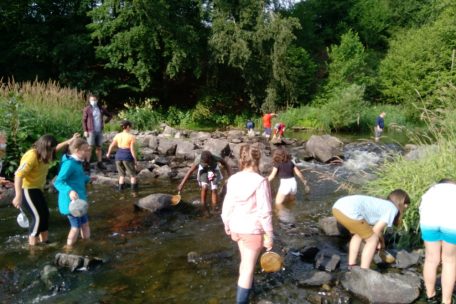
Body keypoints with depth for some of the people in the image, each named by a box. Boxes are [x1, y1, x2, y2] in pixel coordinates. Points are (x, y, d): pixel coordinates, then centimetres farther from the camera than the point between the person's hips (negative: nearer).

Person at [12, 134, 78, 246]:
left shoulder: (44, 153, -1)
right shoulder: (31, 156, -28)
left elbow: (56, 148, 21)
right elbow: (18, 175, -32)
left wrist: (69, 141, 9)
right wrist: (18, 196, -38)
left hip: (37, 189, 9)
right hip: (26, 190, -9)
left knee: (45, 214, 12)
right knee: (37, 217, -7)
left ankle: (44, 241, 25)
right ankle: (32, 246, 5)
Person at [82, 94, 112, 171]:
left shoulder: (101, 109, 9)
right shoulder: (87, 109, -2)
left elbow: (110, 115, 21)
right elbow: (84, 120, -3)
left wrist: (105, 122, 7)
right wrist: (85, 131, -10)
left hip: (99, 131, 4)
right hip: (91, 131, -4)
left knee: (99, 147, 9)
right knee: (90, 147, -7)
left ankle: (99, 163, 16)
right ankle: (87, 164, -2)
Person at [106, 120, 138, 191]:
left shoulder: (117, 135, 1)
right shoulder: (131, 136, -13)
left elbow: (111, 145, 9)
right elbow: (132, 149, -15)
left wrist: (108, 153, 26)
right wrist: (135, 159, -7)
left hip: (119, 156, 4)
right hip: (127, 157, -4)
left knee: (121, 174, 19)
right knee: (132, 173, 13)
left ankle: (121, 186, 17)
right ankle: (134, 187, 13)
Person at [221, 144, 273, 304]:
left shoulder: (233, 179, -4)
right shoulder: (260, 181, -22)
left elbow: (227, 205, 3)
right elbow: (264, 212, -20)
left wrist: (226, 224, 19)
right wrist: (269, 234, -11)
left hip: (237, 227, 6)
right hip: (253, 229, -6)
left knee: (245, 261, 27)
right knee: (248, 267, 8)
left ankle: (245, 289, 47)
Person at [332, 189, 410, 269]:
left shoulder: (378, 204, 31)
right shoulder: (393, 209, 9)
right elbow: (376, 230, 6)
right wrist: (382, 242, 24)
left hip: (337, 207, 9)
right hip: (349, 212, -9)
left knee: (359, 234, 32)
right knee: (373, 239, 9)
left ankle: (351, 266, 39)